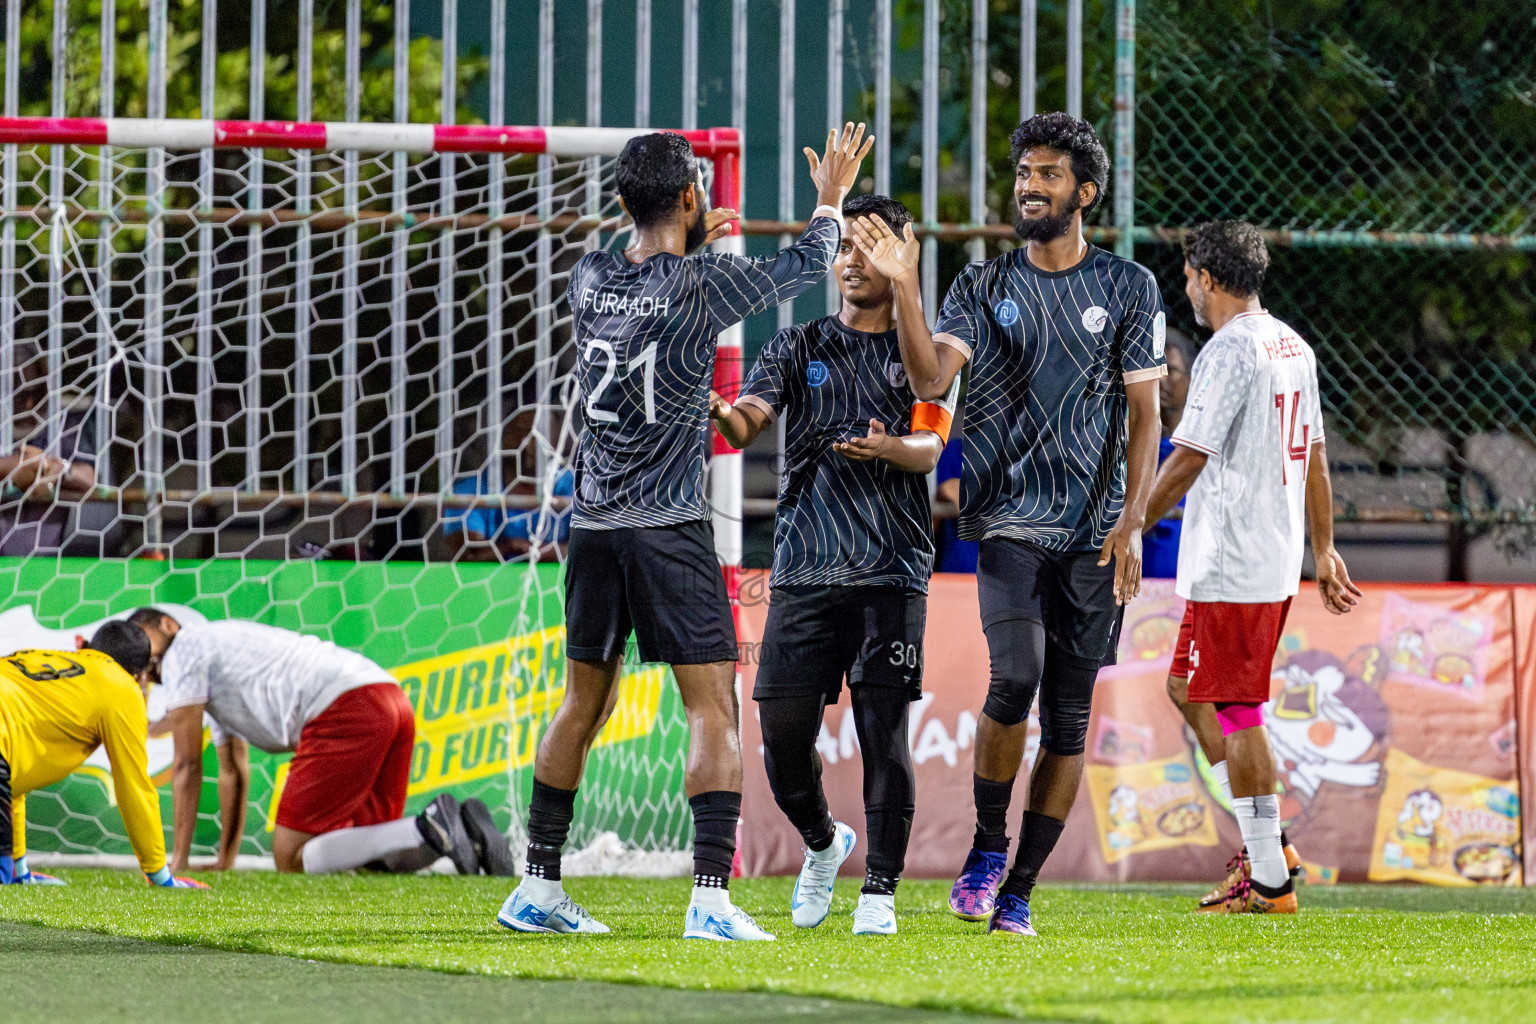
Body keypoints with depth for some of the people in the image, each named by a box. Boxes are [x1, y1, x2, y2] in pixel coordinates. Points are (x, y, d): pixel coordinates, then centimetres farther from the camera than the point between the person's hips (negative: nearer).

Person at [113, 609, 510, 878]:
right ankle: (464, 829, -5)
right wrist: (224, 863, 39)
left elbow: (187, 766, 8)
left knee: (291, 860, -8)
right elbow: (233, 773, 40)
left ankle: (430, 829, -21)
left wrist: (177, 863, 12)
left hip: (346, 708, -10)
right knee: (367, 858, 19)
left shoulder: (184, 649, 9)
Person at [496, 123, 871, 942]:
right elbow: (806, 264, 7)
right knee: (713, 711, -4)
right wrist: (831, 197, 26)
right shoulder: (703, 289, -10)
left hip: (593, 527, 6)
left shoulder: (588, 280, 3)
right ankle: (711, 897, -15)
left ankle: (538, 888, 20)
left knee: (581, 708, 16)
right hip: (670, 530, -6)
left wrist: (687, 243, 41)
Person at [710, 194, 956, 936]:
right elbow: (747, 423, -3)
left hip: (890, 569, -2)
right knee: (782, 727, -1)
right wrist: (723, 413, -27)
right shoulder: (798, 348, 13)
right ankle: (822, 843, 27)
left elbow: (929, 449, -5)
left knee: (883, 728, -8)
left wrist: (890, 447, -29)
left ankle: (880, 890, 0)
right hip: (803, 562, 2)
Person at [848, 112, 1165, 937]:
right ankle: (986, 848, 1)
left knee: (1068, 717, 0)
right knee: (1016, 675, -20)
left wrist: (1130, 523, -4)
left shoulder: (1128, 288, 7)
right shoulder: (984, 287, 9)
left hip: (1094, 533, 1)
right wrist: (903, 288, -19)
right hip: (1008, 520, -1)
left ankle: (1017, 892, 7)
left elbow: (1143, 413, 5)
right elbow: (932, 378, -6)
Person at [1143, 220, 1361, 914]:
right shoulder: (1295, 348, 13)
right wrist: (1324, 550, 24)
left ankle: (1271, 881, -5)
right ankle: (1264, 842, 15)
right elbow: (1313, 457, 19)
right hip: (1278, 559, 9)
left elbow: (1188, 460, -18)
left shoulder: (1228, 352, -15)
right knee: (1188, 689, 18)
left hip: (1230, 567, -9)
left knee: (1236, 711, -5)